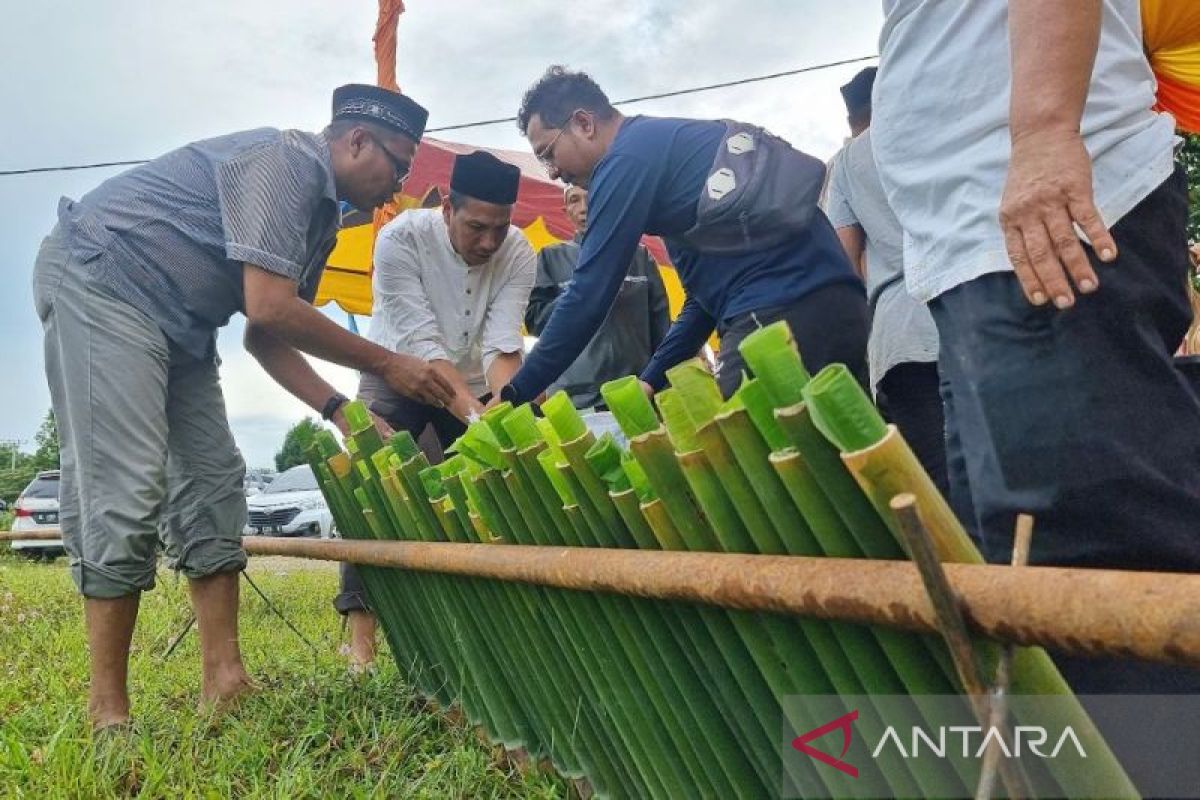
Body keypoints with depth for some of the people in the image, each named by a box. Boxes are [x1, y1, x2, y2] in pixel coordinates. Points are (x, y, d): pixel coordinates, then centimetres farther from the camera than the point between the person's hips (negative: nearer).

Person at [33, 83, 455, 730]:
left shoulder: (321, 214, 12)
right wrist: (386, 365, -18)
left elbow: (264, 336, 10)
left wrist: (339, 410, -2)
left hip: (173, 317, 10)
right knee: (127, 484, -15)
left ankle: (224, 684, 2)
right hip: (98, 277, -10)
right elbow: (269, 309, -27)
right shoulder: (283, 159, -18)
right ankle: (107, 713, -8)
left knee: (212, 479, 1)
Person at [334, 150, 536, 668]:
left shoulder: (519, 254, -21)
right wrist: (474, 412, -47)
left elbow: (502, 344, -27)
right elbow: (421, 342, -35)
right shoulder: (401, 237, -29)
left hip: (472, 385, 3)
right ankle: (360, 620, -13)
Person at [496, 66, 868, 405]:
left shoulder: (629, 158, -4)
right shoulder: (670, 141, 25)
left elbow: (588, 297, -6)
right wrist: (650, 380, 25)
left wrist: (515, 395, 3)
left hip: (780, 317, -10)